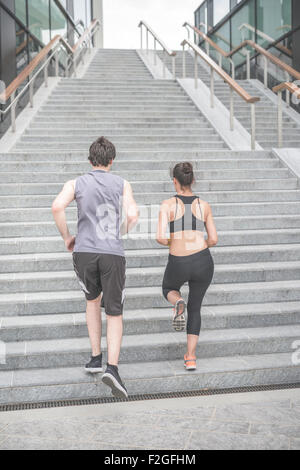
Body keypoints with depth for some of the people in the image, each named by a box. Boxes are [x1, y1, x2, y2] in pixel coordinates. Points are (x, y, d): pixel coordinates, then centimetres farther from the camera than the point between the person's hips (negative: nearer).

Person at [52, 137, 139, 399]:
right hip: (113, 253, -1)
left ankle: (96, 358, 24)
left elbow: (57, 206, -9)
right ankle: (112, 368, -13)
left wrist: (66, 237, 5)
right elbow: (133, 215, -5)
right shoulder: (122, 184, 9)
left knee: (93, 300, 26)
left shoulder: (76, 183, 10)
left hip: (84, 251, 2)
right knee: (114, 314, 6)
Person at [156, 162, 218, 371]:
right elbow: (214, 239, 7)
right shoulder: (204, 205, 7)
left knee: (169, 290, 33)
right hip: (203, 262, 2)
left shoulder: (168, 205, -1)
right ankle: (191, 358, 15)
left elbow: (160, 237, -10)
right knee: (195, 308, 22)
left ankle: (178, 303, -2)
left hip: (178, 265, -2)